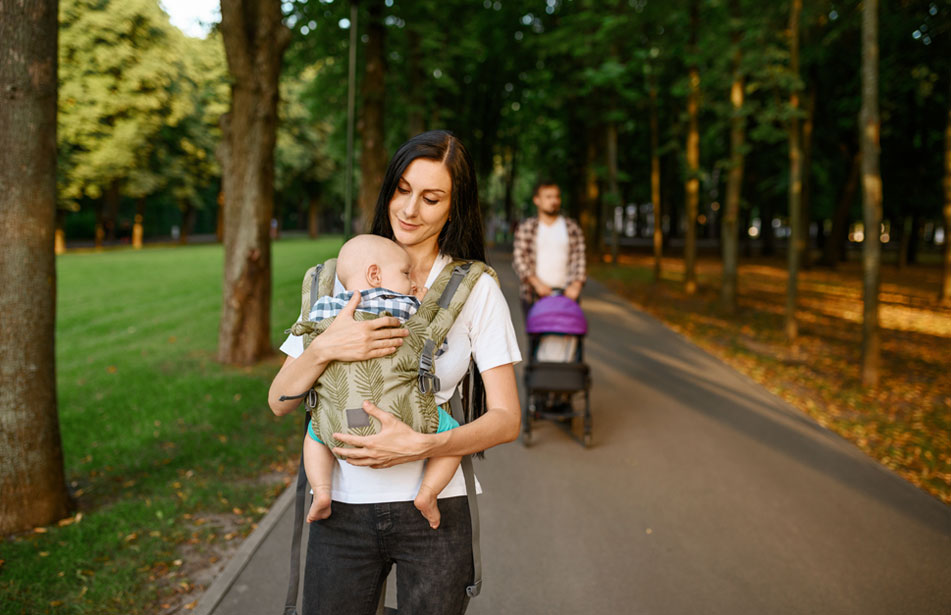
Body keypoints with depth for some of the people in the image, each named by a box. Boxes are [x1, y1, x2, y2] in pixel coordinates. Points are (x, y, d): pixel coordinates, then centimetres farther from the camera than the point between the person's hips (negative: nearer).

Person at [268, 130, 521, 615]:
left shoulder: (475, 289, -1)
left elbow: (505, 420, -5)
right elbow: (279, 402, 3)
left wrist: (420, 446, -20)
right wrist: (324, 348, -16)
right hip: (342, 508, 2)